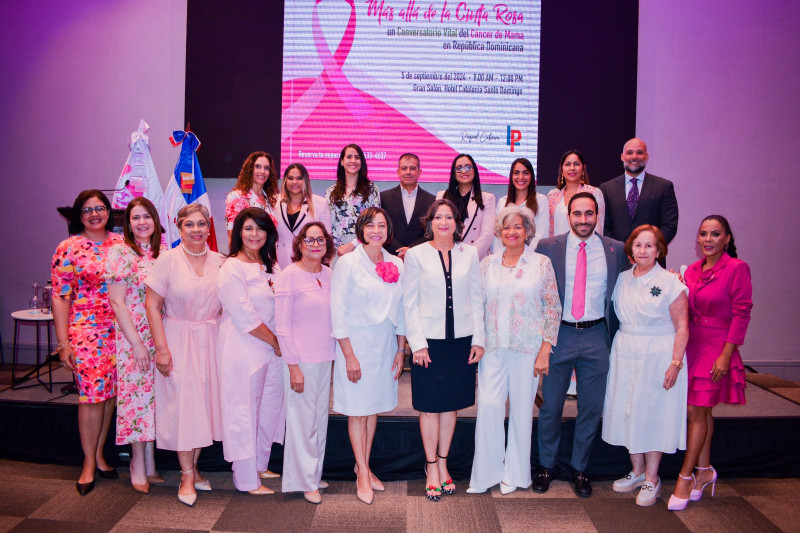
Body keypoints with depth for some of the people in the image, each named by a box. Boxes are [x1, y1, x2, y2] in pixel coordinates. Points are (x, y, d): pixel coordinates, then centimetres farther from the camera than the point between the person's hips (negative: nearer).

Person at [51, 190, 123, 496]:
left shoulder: (120, 243, 8)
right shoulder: (68, 249, -2)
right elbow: (60, 298, -3)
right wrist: (63, 342, -8)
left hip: (118, 330, 4)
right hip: (86, 330, -3)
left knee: (110, 394, 9)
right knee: (92, 396, -3)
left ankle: (99, 455, 25)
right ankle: (89, 465, 12)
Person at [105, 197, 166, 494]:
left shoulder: (162, 252, 8)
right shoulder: (120, 253, -7)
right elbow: (117, 302, -10)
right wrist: (136, 343, -13)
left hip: (159, 336, 4)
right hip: (132, 337, -4)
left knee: (154, 395, 9)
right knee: (136, 394, 1)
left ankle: (150, 462, 21)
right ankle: (138, 463, 17)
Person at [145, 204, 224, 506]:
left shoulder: (219, 262, 4)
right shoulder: (168, 260, -6)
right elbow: (152, 306, -7)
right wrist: (162, 348, -12)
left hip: (210, 342, 4)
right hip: (178, 341, -3)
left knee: (205, 401, 8)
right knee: (183, 403, -1)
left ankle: (193, 466, 25)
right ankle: (187, 476, 12)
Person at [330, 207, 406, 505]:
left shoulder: (396, 265, 5)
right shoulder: (348, 263, -8)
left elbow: (401, 310, 10)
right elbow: (339, 313, -10)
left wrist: (400, 349, 7)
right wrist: (349, 356, -13)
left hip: (386, 343, 5)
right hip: (356, 343, -4)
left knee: (374, 407, 12)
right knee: (358, 410, 3)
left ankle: (363, 464, 28)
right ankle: (363, 474, 16)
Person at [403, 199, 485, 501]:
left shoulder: (469, 254, 6)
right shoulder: (416, 255, -1)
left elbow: (476, 299, 8)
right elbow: (410, 303, -1)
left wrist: (478, 339, 3)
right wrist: (418, 344, -7)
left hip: (461, 340, 2)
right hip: (429, 340, -2)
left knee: (451, 404, 10)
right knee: (430, 406, 4)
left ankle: (442, 462, 26)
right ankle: (432, 467, 18)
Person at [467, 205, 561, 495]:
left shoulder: (541, 263, 2)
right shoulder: (487, 264, 8)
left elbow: (553, 307, 1)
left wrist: (545, 348, -6)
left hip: (527, 347, -1)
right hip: (493, 347, 2)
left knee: (521, 408, 5)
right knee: (488, 405, -5)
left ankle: (514, 473, 22)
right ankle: (488, 471, 11)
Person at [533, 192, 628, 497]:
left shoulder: (616, 250, 3)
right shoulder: (548, 248, -1)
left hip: (596, 337, 1)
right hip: (559, 334, -1)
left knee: (591, 408, 9)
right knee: (551, 406, 7)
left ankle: (579, 469, 27)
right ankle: (546, 466, 26)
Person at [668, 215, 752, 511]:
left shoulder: (736, 268, -9)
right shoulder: (692, 270, 9)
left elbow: (741, 314, -11)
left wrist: (725, 355, -14)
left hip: (715, 349, -5)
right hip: (690, 347, 6)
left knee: (697, 412, -5)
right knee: (702, 412, 13)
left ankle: (685, 477, 5)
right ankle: (704, 471, 25)